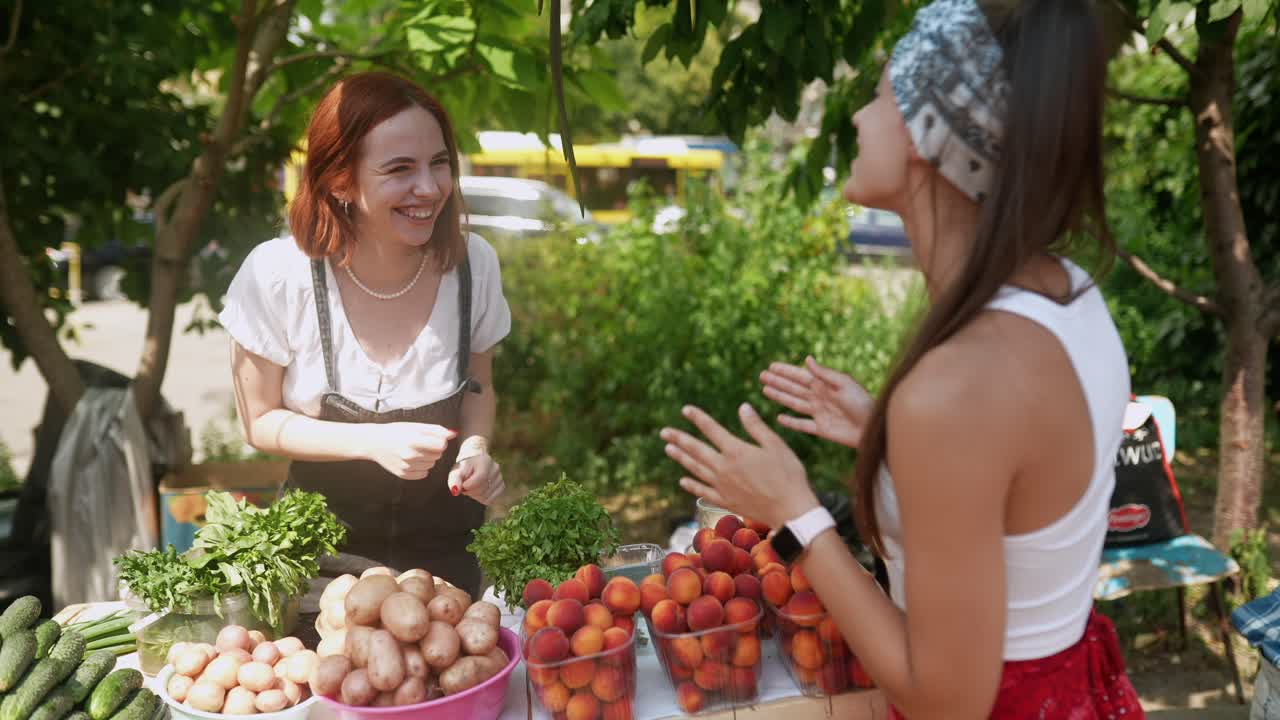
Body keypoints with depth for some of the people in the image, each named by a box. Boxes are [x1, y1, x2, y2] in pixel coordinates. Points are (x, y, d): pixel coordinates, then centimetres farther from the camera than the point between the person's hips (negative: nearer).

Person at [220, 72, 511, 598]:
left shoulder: (472, 262, -16)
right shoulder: (277, 274, -23)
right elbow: (261, 421, -10)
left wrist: (477, 447, -17)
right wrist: (374, 442, -25)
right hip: (326, 535, -2)